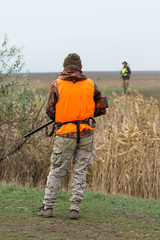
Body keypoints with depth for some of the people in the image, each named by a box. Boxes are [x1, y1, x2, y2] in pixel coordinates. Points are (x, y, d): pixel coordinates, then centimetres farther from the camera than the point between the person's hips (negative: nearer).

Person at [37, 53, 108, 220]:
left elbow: (50, 111, -4)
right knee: (80, 171, 9)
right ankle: (75, 208, 6)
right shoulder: (90, 84, 2)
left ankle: (48, 206, 10)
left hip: (65, 134, -1)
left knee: (56, 171, 9)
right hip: (86, 133, 2)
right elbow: (101, 109, 7)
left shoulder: (57, 85, -4)